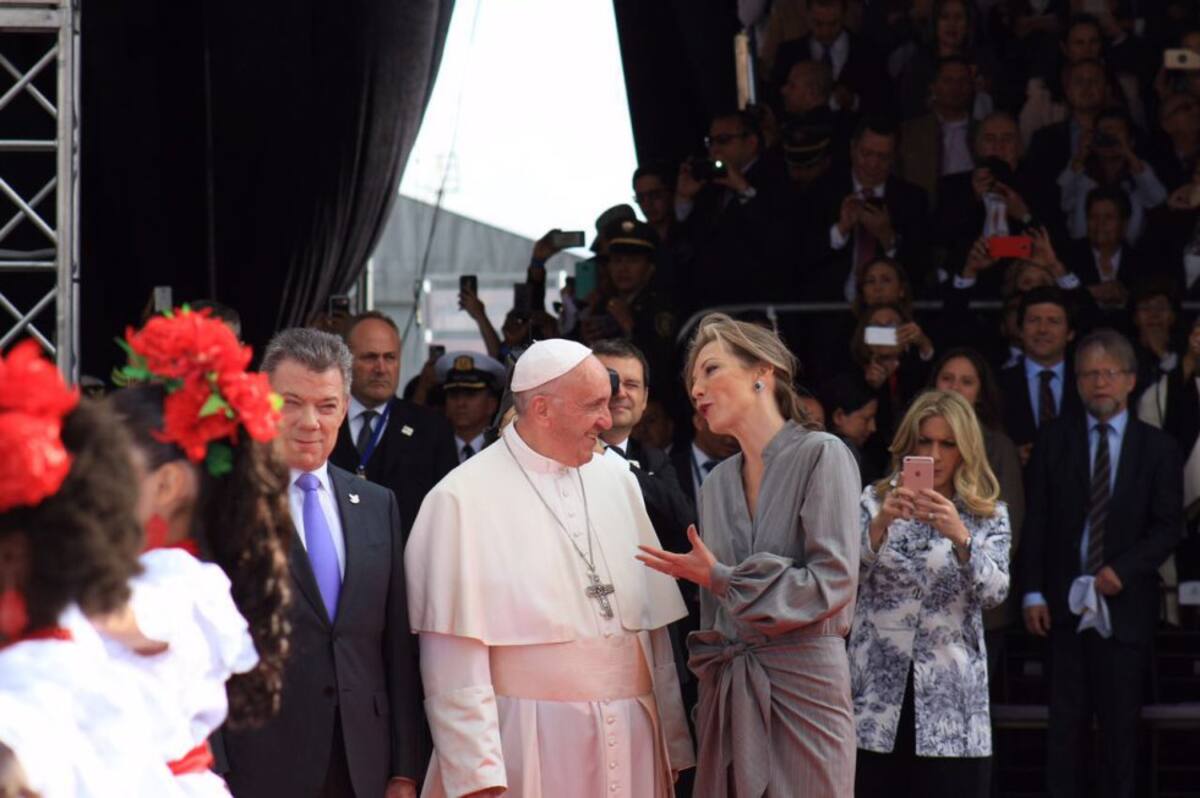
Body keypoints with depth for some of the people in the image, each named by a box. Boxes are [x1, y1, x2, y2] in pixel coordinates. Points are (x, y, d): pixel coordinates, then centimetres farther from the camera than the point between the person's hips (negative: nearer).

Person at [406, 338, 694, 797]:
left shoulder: (617, 481, 11)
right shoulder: (462, 500, -6)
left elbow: (655, 624, 12)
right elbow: (454, 656, -9)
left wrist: (673, 743, 10)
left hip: (630, 742, 5)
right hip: (529, 749, -5)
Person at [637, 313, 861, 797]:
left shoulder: (820, 456, -4)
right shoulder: (719, 481, 14)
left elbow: (834, 580, -13)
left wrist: (720, 578, -11)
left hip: (802, 679, -6)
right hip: (725, 689, 6)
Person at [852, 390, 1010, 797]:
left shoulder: (988, 516, 7)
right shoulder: (875, 501, 8)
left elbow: (994, 592, -9)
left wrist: (960, 536, -26)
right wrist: (880, 523, -25)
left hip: (950, 703, 0)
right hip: (875, 701, 0)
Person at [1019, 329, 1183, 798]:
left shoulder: (1157, 448, 5)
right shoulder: (1054, 440, 6)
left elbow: (1168, 526, 1)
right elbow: (1036, 521, 4)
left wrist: (1123, 570, -12)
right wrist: (1033, 592, -4)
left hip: (1125, 603, 0)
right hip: (1065, 601, 0)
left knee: (1121, 720, 3)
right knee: (1067, 721, 0)